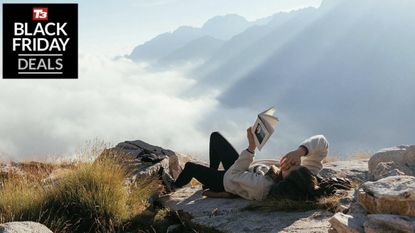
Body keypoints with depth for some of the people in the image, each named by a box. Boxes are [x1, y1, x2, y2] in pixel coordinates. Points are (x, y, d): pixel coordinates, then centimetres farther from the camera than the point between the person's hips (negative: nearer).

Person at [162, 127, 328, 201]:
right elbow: (321, 143, -34)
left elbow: (232, 175, -32)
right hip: (245, 170, 5)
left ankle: (175, 185, 55)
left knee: (190, 166, 20)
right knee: (215, 136, 19)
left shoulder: (260, 187, -48)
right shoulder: (302, 178, -35)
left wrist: (251, 147, -34)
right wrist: (300, 151, -50)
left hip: (228, 180, -5)